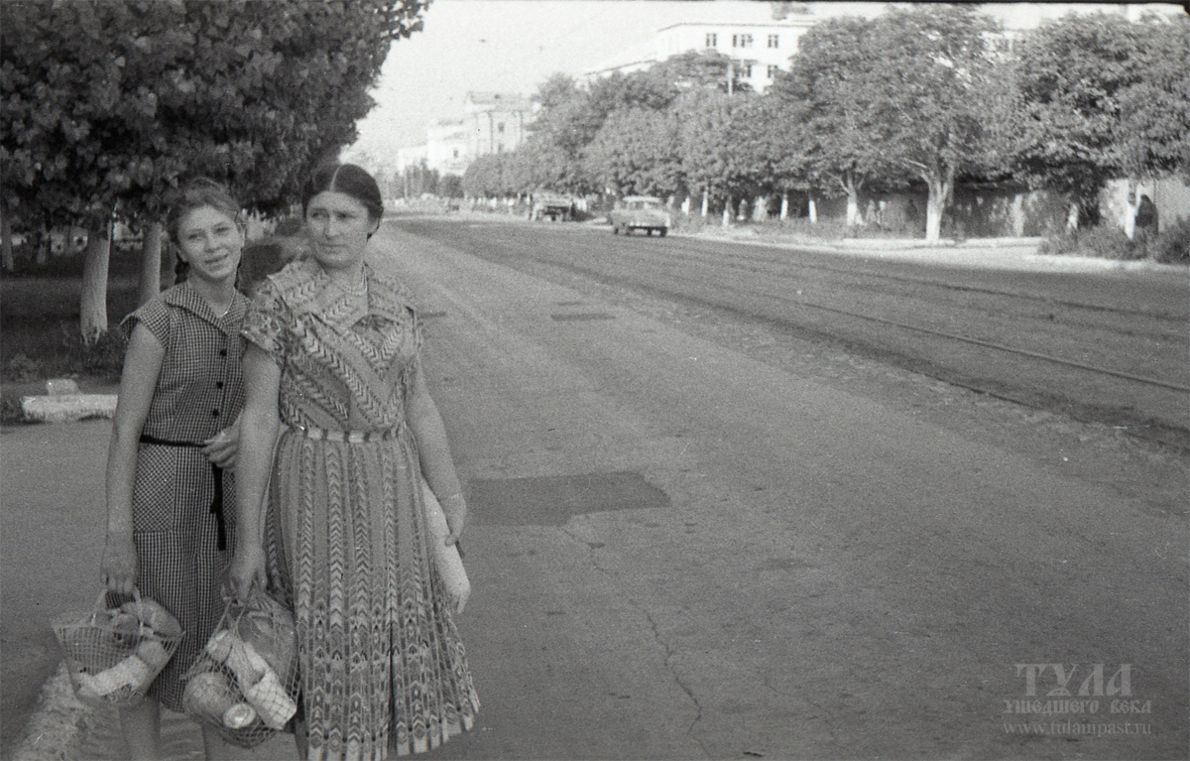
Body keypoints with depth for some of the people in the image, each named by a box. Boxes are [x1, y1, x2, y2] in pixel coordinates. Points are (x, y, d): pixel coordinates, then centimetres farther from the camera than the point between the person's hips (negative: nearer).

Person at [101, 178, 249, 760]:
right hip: (160, 497, -5)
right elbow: (125, 430, -12)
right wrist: (118, 536, -16)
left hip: (232, 501, 5)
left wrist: (245, 435, -10)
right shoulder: (157, 320, -12)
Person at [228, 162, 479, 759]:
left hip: (390, 485, 5)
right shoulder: (279, 297, -9)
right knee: (325, 643, 5)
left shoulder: (393, 300, 5)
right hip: (314, 487, -4)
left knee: (390, 639, 13)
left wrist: (450, 497, 10)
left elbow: (417, 404, 11)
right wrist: (248, 540, -10)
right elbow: (258, 418, -9)